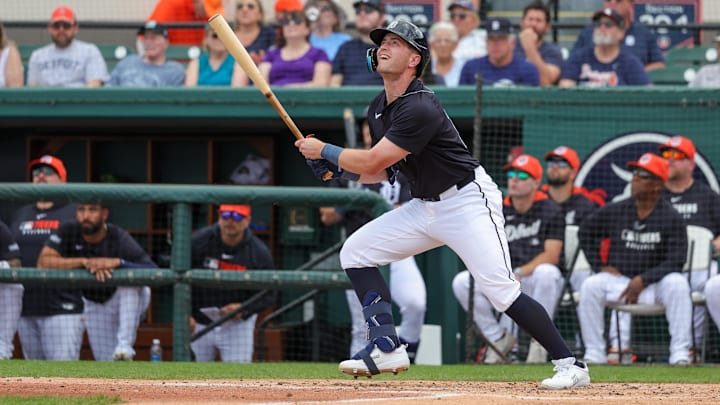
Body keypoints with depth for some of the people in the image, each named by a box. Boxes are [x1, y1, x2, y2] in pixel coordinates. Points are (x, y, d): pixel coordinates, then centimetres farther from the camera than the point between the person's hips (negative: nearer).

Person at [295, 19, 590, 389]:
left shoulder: (420, 109, -25)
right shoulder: (378, 109, 6)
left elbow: (371, 163, -24)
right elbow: (382, 171, 16)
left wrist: (324, 150, -10)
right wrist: (334, 167, 0)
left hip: (467, 202, -10)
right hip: (424, 207, 10)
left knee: (501, 291, -20)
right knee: (355, 252, 2)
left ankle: (570, 365, -15)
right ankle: (386, 348, 1)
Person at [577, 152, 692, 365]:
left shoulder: (672, 219, -6)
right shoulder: (614, 211, 3)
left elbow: (675, 261, -12)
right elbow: (586, 232, 18)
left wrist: (643, 280, -21)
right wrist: (599, 266, 6)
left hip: (654, 284, -2)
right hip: (619, 280, 2)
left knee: (678, 283, -32)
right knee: (590, 286, -25)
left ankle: (680, 353, -30)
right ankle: (594, 354, -22)